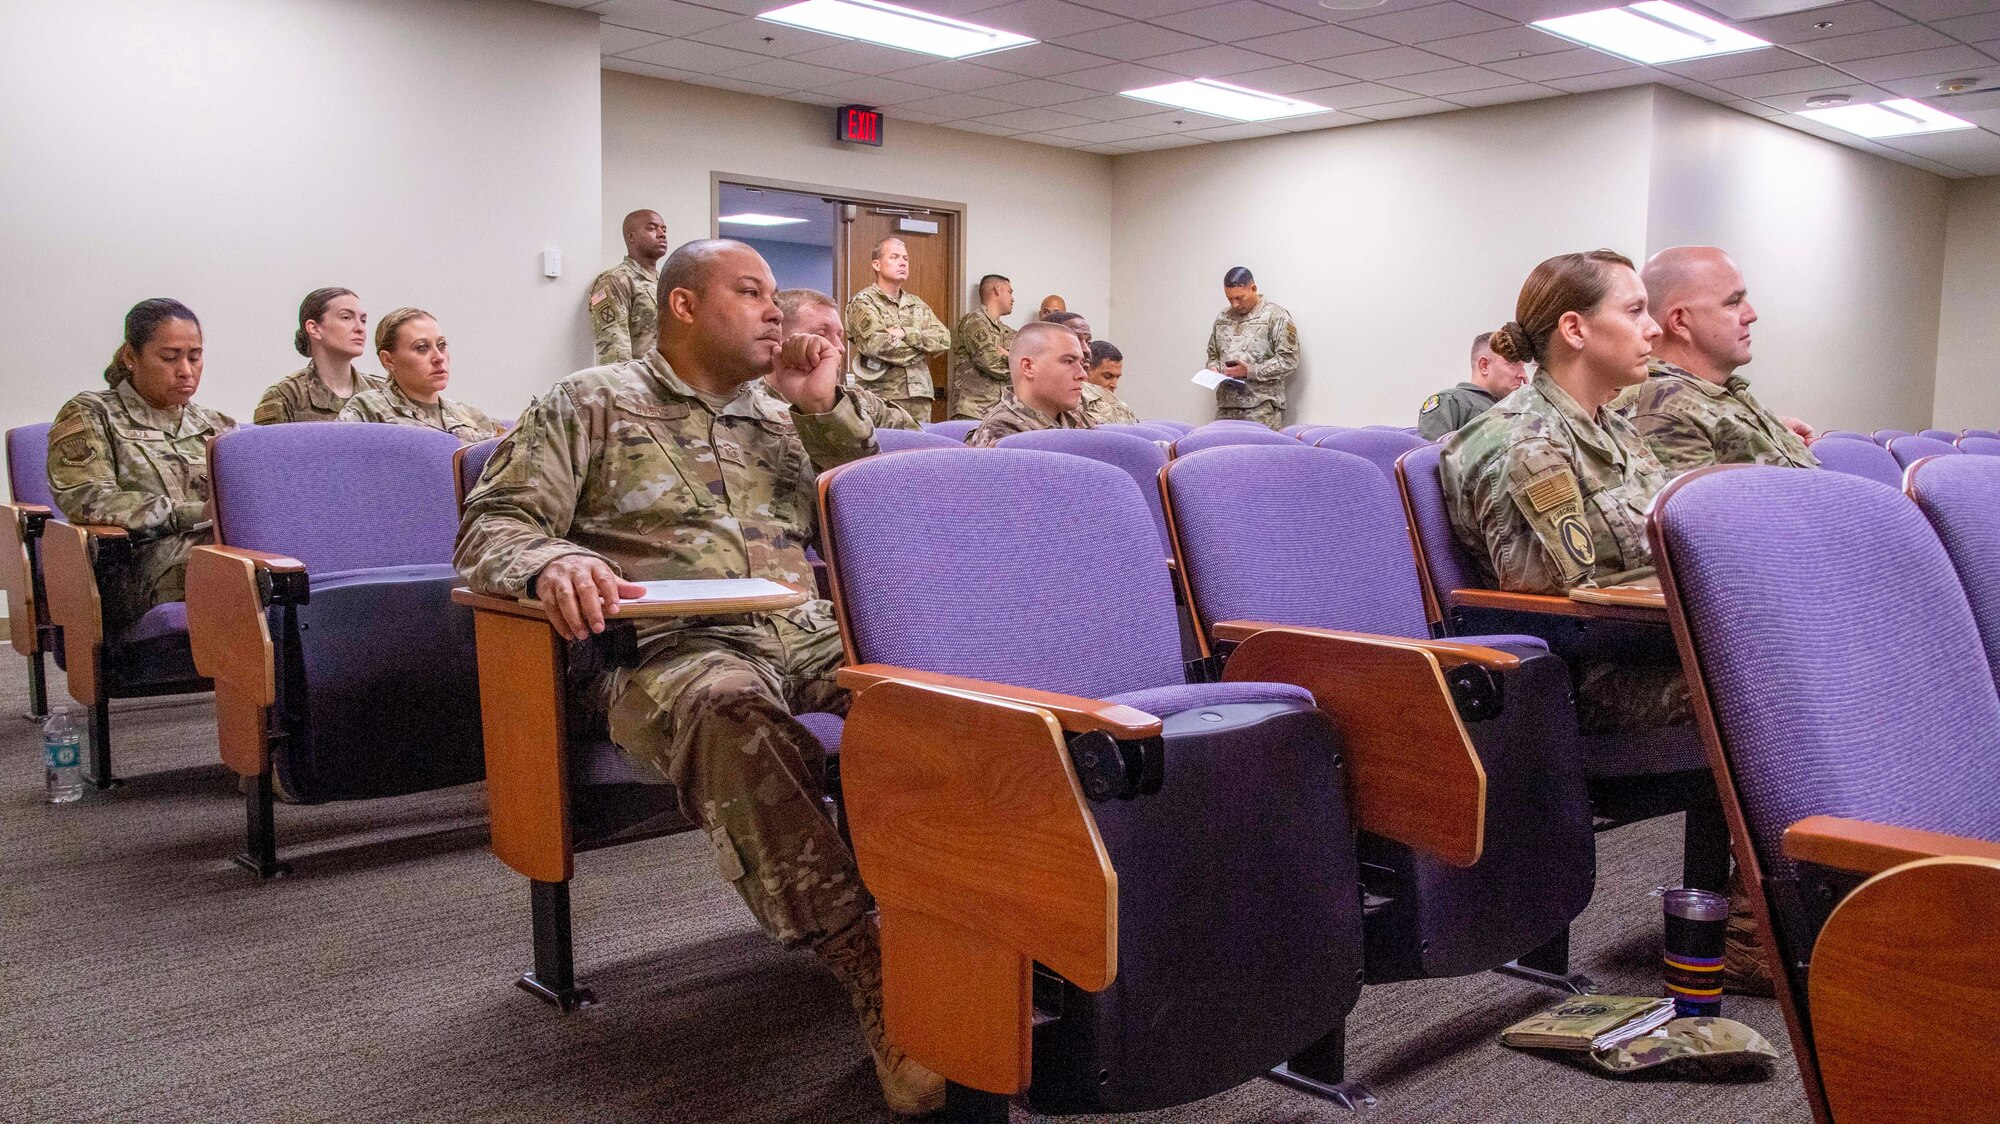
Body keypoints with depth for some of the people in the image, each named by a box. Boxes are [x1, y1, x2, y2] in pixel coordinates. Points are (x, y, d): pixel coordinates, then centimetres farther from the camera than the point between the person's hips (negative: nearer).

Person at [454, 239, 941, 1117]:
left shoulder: (782, 422, 28)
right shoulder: (593, 403, 14)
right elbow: (492, 525, 5)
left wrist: (827, 410, 13)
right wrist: (552, 561, -20)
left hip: (809, 632, 5)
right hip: (672, 645, -4)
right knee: (728, 705, -41)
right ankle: (871, 974, -41)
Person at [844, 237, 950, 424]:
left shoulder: (916, 304, 19)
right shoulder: (863, 302, 0)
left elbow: (944, 338, 6)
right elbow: (876, 345, -15)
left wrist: (905, 333, -9)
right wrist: (923, 346, -1)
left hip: (919, 397, 6)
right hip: (882, 398, -6)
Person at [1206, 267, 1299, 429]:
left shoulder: (1275, 316, -2)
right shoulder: (1223, 318, 16)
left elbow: (1289, 360, -8)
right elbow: (1213, 354, 27)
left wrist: (1250, 370, -14)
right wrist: (1214, 368, 4)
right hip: (1226, 406, 5)